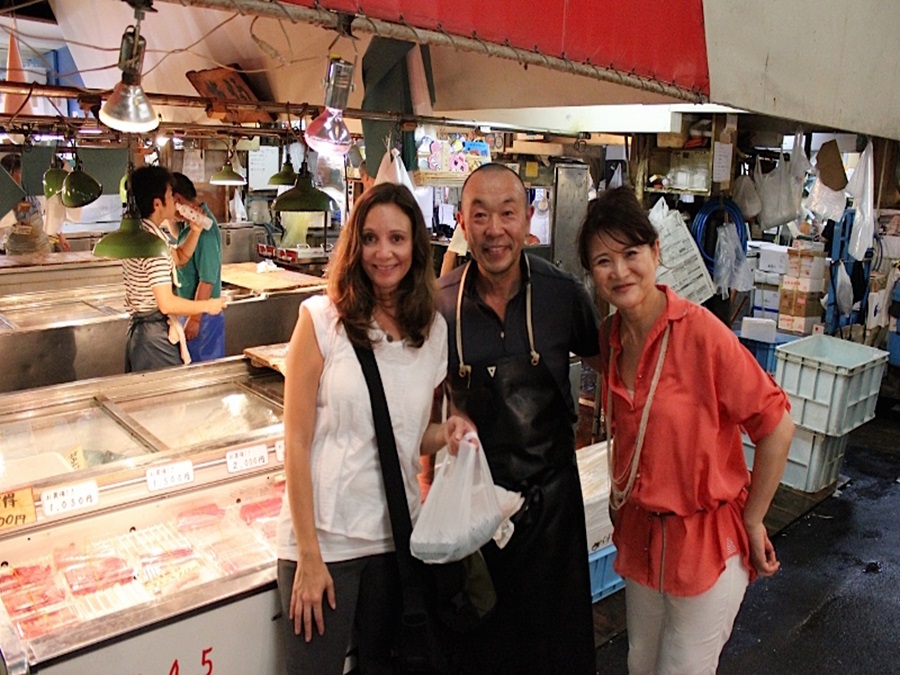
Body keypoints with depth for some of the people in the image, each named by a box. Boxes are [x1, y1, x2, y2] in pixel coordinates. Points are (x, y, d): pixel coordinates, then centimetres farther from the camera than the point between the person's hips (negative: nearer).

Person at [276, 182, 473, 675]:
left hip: (397, 533, 4)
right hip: (325, 536, -4)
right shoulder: (322, 318, -10)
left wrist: (445, 433, -9)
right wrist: (308, 555, -11)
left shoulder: (433, 329, 2)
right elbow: (297, 442, -10)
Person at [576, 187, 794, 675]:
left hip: (707, 539, -6)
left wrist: (752, 521, -9)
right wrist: (623, 499, 9)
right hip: (639, 533, 6)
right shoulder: (609, 337, -4)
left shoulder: (702, 332, -23)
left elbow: (777, 428, -17)